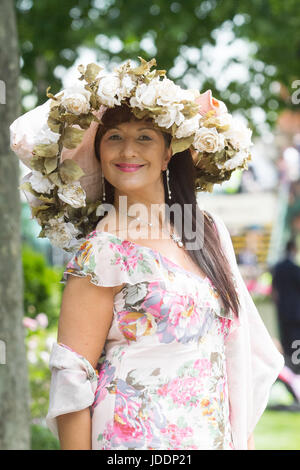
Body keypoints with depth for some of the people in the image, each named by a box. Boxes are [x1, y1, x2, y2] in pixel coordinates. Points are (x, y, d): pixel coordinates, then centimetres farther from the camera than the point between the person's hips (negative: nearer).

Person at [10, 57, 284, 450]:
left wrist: (244, 437, 8)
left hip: (215, 437, 6)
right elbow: (71, 381, -13)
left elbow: (239, 347, 12)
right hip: (136, 439, -5)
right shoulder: (104, 252, -11)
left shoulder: (210, 232, 7)